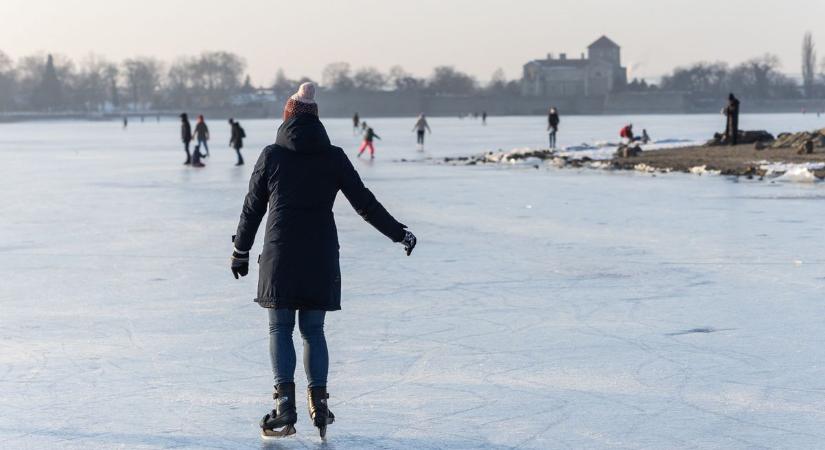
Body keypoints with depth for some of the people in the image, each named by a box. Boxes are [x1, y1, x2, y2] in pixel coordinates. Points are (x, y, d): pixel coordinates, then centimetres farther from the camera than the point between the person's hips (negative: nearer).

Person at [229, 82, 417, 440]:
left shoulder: (271, 155, 1)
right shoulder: (334, 157, 3)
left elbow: (253, 208, 6)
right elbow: (364, 202, 3)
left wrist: (241, 250, 18)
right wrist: (398, 233, 11)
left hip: (280, 253, -1)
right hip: (321, 255, 2)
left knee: (280, 328, 5)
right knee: (313, 330, 11)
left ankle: (285, 404, -7)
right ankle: (318, 401, 2)